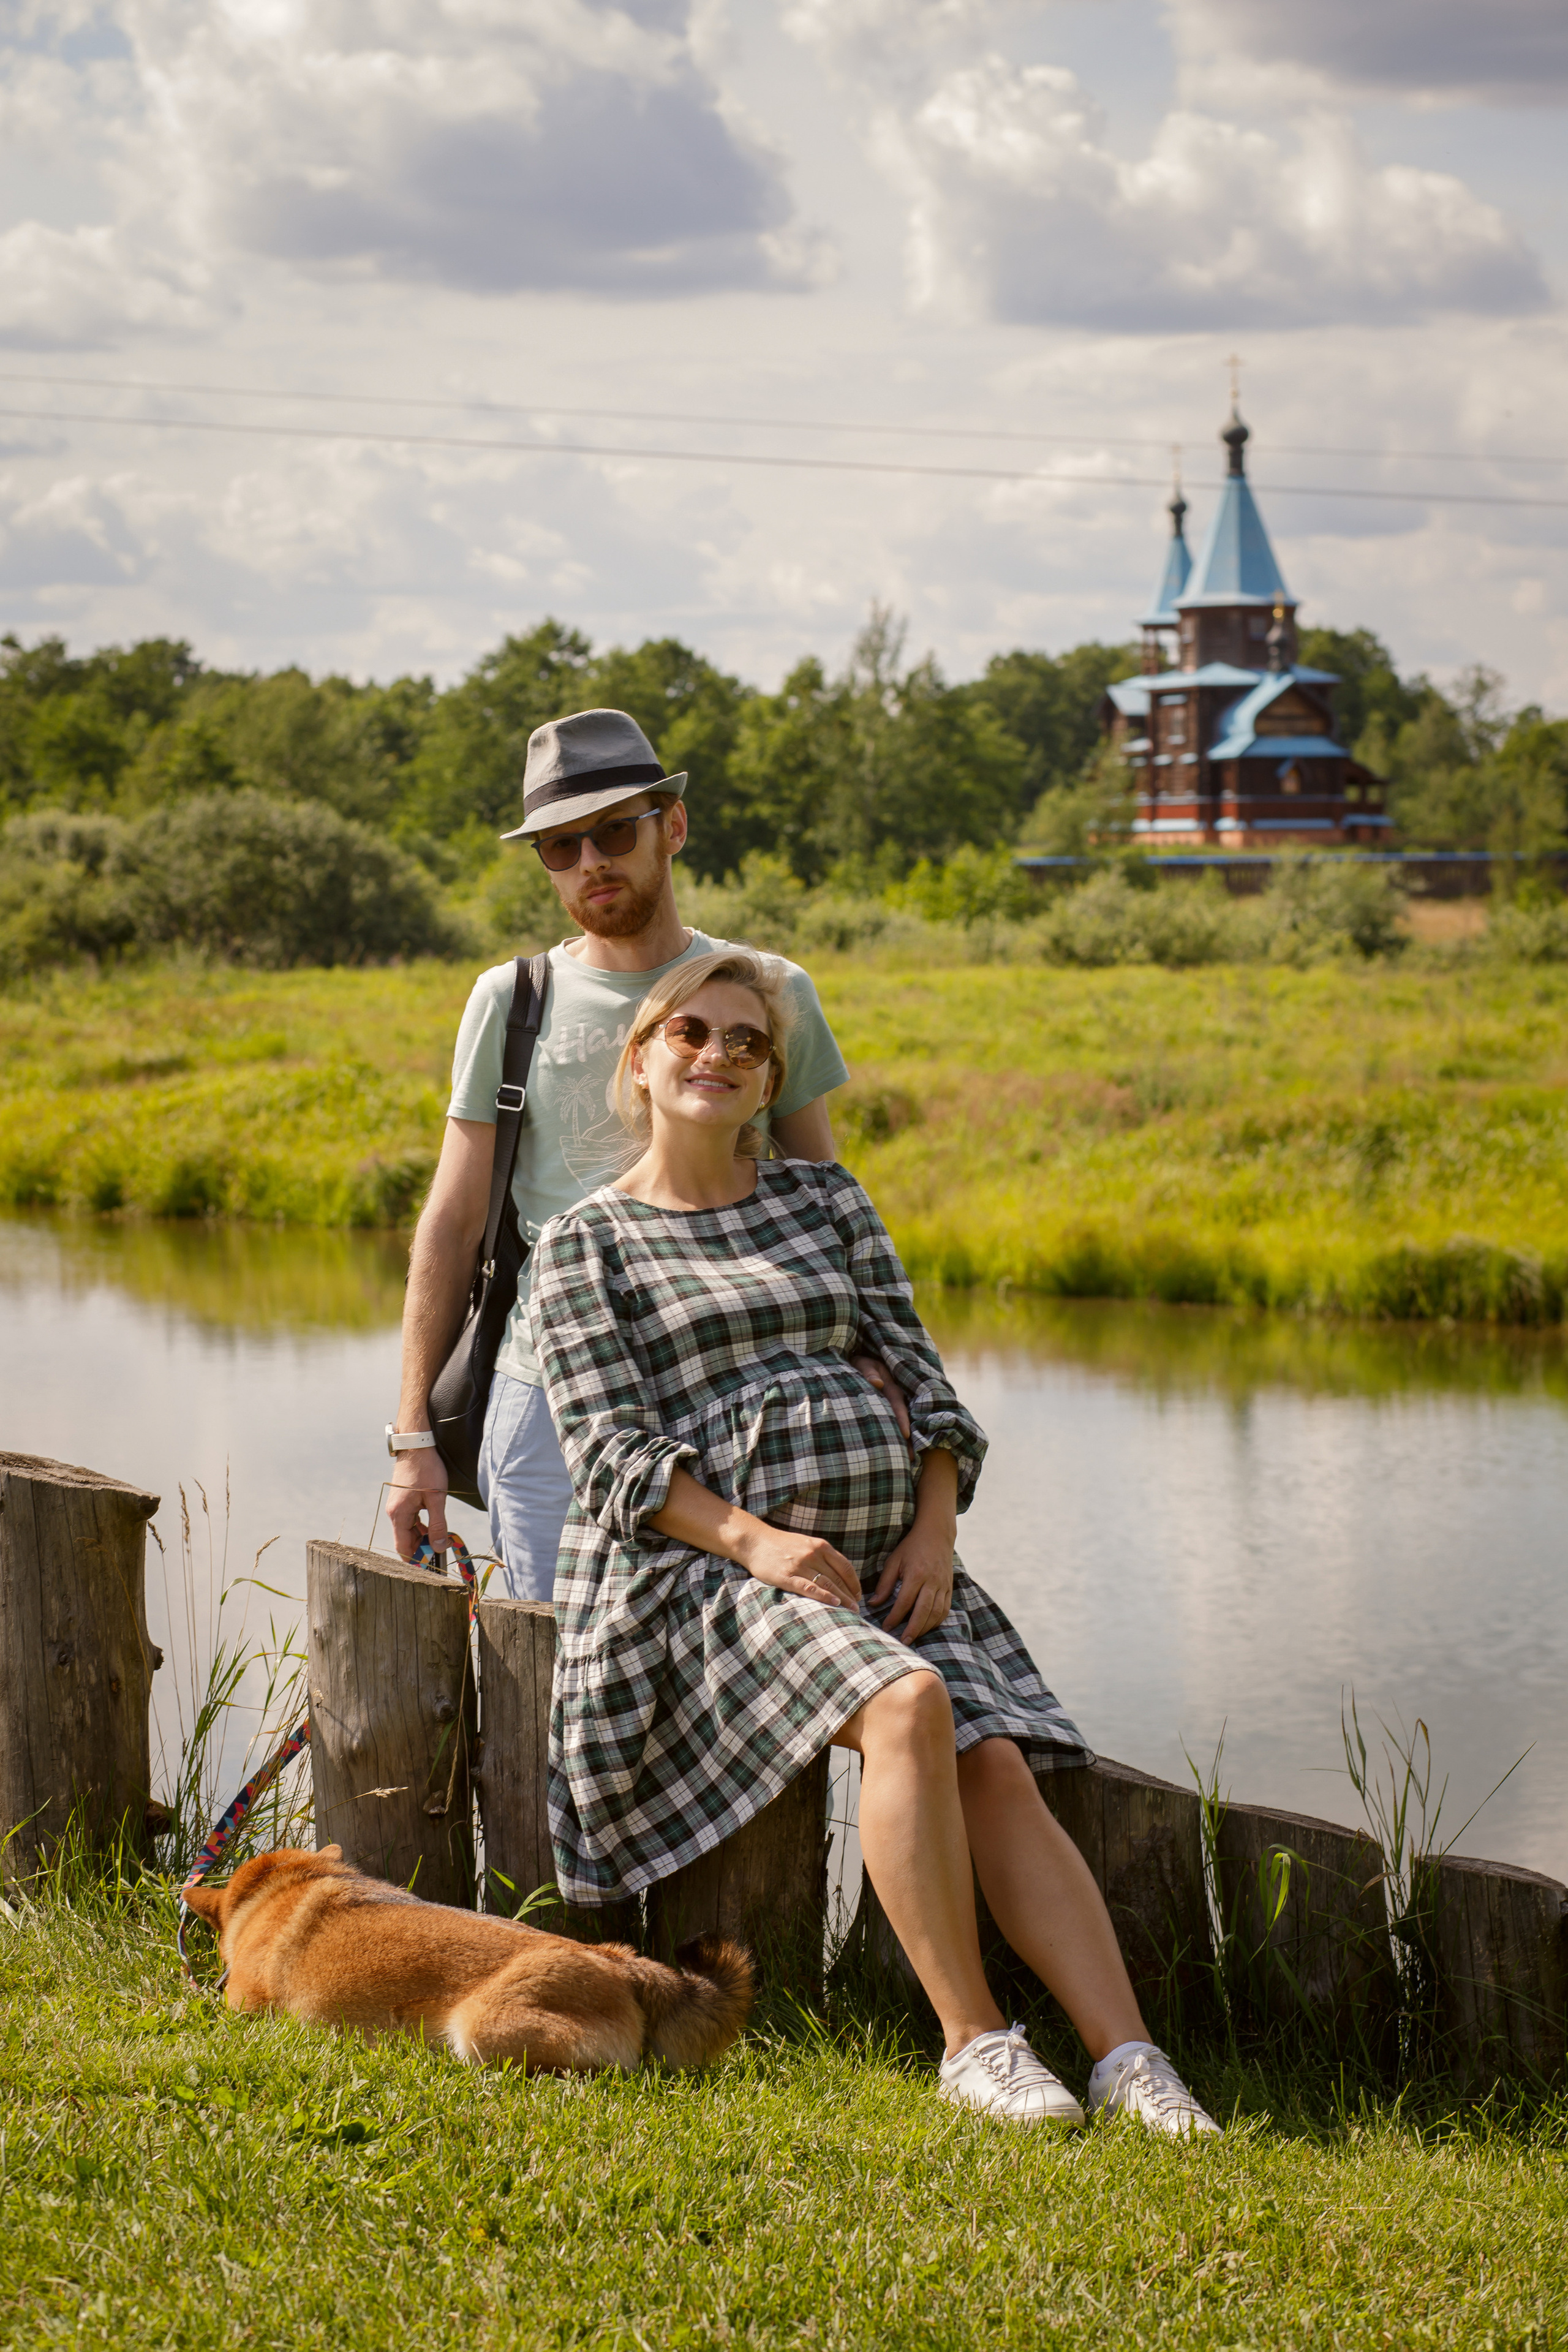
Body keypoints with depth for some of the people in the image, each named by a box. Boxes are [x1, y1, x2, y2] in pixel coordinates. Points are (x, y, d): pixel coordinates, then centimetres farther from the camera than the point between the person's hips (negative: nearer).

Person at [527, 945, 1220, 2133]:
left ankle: (1131, 2060, -27)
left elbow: (921, 1373, 12)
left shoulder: (825, 1199, 17)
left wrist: (934, 1530, -5)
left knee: (999, 1765, -20)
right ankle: (974, 2042, -27)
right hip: (701, 1566, -4)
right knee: (909, 1703, -32)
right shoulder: (586, 1243, 5)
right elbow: (607, 1447, -5)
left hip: (878, 1550, 4)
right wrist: (754, 1540, -20)